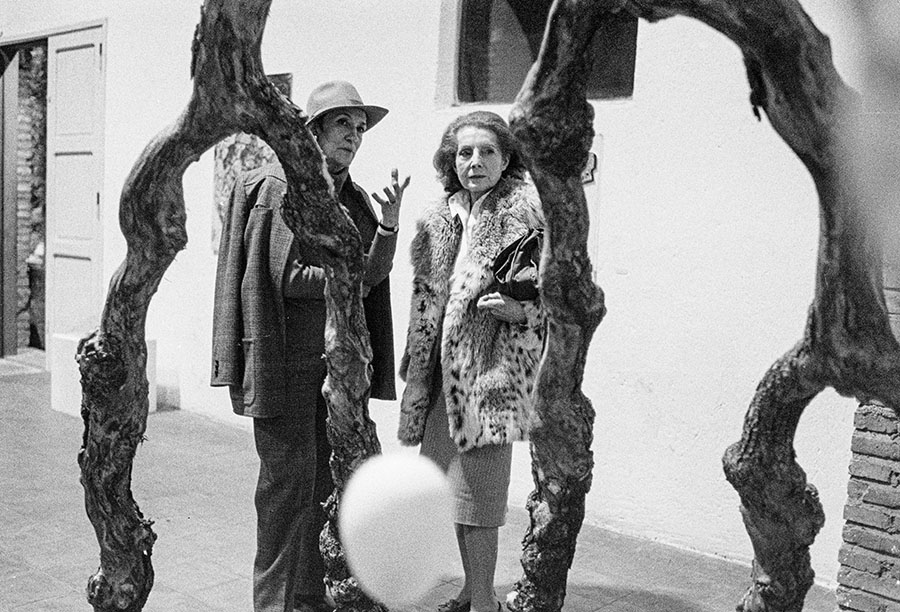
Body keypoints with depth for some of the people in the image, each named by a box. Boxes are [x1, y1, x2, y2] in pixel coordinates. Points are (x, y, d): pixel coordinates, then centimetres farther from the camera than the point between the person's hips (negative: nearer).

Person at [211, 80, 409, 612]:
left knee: (328, 478, 11)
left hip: (341, 356, 7)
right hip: (289, 356, -6)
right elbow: (284, 275, -12)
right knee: (289, 478, -2)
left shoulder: (357, 199, 14)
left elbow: (370, 278, 5)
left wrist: (390, 227, -9)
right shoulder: (277, 186, -6)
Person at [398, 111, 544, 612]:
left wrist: (518, 311, -23)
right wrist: (416, 369, 18)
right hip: (443, 373, 7)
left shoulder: (525, 214, -6)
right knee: (450, 490, 14)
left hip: (489, 372, -6)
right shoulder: (439, 220, 11)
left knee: (477, 497, -1)